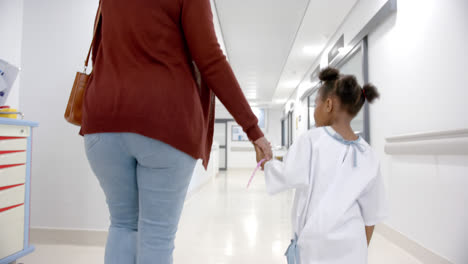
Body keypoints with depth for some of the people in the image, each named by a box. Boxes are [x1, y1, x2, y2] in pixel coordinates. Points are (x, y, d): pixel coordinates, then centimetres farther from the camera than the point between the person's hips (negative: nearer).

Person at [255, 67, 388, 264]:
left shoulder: (312, 140, -14)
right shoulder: (367, 156, 0)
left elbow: (283, 178, -12)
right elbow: (371, 214, 6)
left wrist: (264, 161, 8)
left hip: (315, 248, -3)